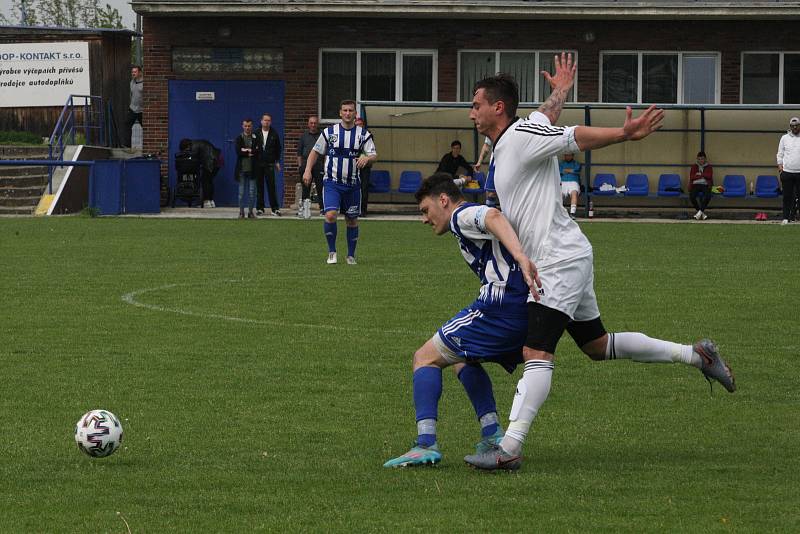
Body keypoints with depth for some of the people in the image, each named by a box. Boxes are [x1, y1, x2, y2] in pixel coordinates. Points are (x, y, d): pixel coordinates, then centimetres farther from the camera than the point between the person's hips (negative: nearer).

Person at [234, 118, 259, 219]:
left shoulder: (256, 138, 6)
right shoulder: (239, 138, 6)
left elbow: (258, 152, -7)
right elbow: (238, 151, -8)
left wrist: (247, 150, -11)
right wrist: (251, 152, -9)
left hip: (252, 169, 0)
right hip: (242, 168, 0)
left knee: (252, 192, 1)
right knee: (241, 191, 3)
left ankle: (251, 211, 8)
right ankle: (241, 212, 9)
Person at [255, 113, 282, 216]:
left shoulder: (274, 134, 6)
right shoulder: (256, 134, 5)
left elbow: (278, 149, 10)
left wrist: (277, 162, 5)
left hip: (269, 164, -1)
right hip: (258, 164, 1)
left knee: (271, 186, -6)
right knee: (259, 187, 4)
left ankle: (275, 208, -4)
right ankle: (260, 208, 10)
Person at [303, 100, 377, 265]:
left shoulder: (363, 134, 3)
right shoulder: (329, 132, 3)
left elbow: (374, 156, -3)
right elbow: (315, 152, 10)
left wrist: (367, 158, -27)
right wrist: (308, 170, -3)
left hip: (352, 184, 1)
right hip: (332, 182, -1)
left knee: (352, 220, 8)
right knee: (330, 215, -18)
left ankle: (351, 255, 23)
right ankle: (332, 251, -2)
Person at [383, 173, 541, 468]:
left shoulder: (463, 215, 2)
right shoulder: (476, 218, 32)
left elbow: (494, 217, -21)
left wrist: (521, 258, -36)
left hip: (501, 305, -9)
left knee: (426, 357, 3)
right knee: (462, 359, 29)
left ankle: (426, 444, -11)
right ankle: (492, 434, 13)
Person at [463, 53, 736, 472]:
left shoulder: (523, 136, -13)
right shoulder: (504, 145, 14)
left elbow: (574, 137, -26)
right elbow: (548, 116, 33)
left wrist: (625, 134, -42)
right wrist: (560, 91, 54)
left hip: (560, 260, -11)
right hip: (557, 261, 11)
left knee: (536, 354, -18)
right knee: (597, 346, 18)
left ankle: (509, 449, -27)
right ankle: (696, 355, 24)